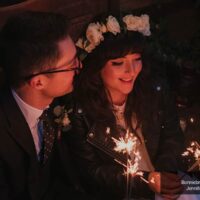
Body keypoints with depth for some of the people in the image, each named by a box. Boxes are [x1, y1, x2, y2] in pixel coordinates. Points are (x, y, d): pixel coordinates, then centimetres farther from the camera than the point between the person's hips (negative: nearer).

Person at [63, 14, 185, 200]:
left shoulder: (156, 88, -5)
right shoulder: (79, 110, -15)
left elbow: (172, 138, 6)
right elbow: (90, 172, -10)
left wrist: (164, 174, -12)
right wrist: (146, 181, -16)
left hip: (164, 185, 3)